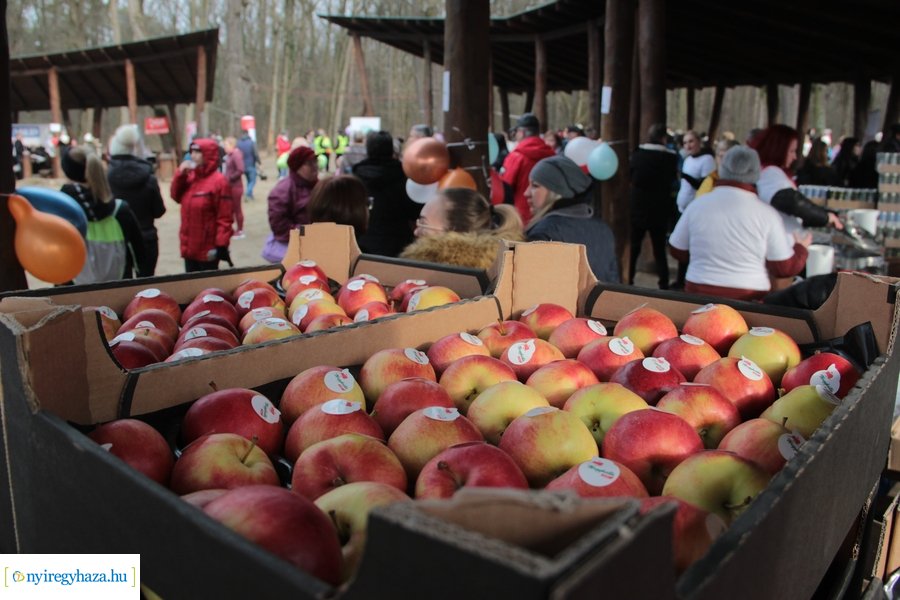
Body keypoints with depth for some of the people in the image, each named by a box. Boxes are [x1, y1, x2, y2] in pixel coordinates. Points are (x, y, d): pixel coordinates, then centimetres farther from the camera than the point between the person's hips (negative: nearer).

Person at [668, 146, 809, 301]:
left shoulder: (697, 204, -4)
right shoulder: (766, 213, -8)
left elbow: (677, 250, 7)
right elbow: (784, 268, -1)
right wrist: (801, 247, 19)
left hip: (699, 292, 1)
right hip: (749, 298, -1)